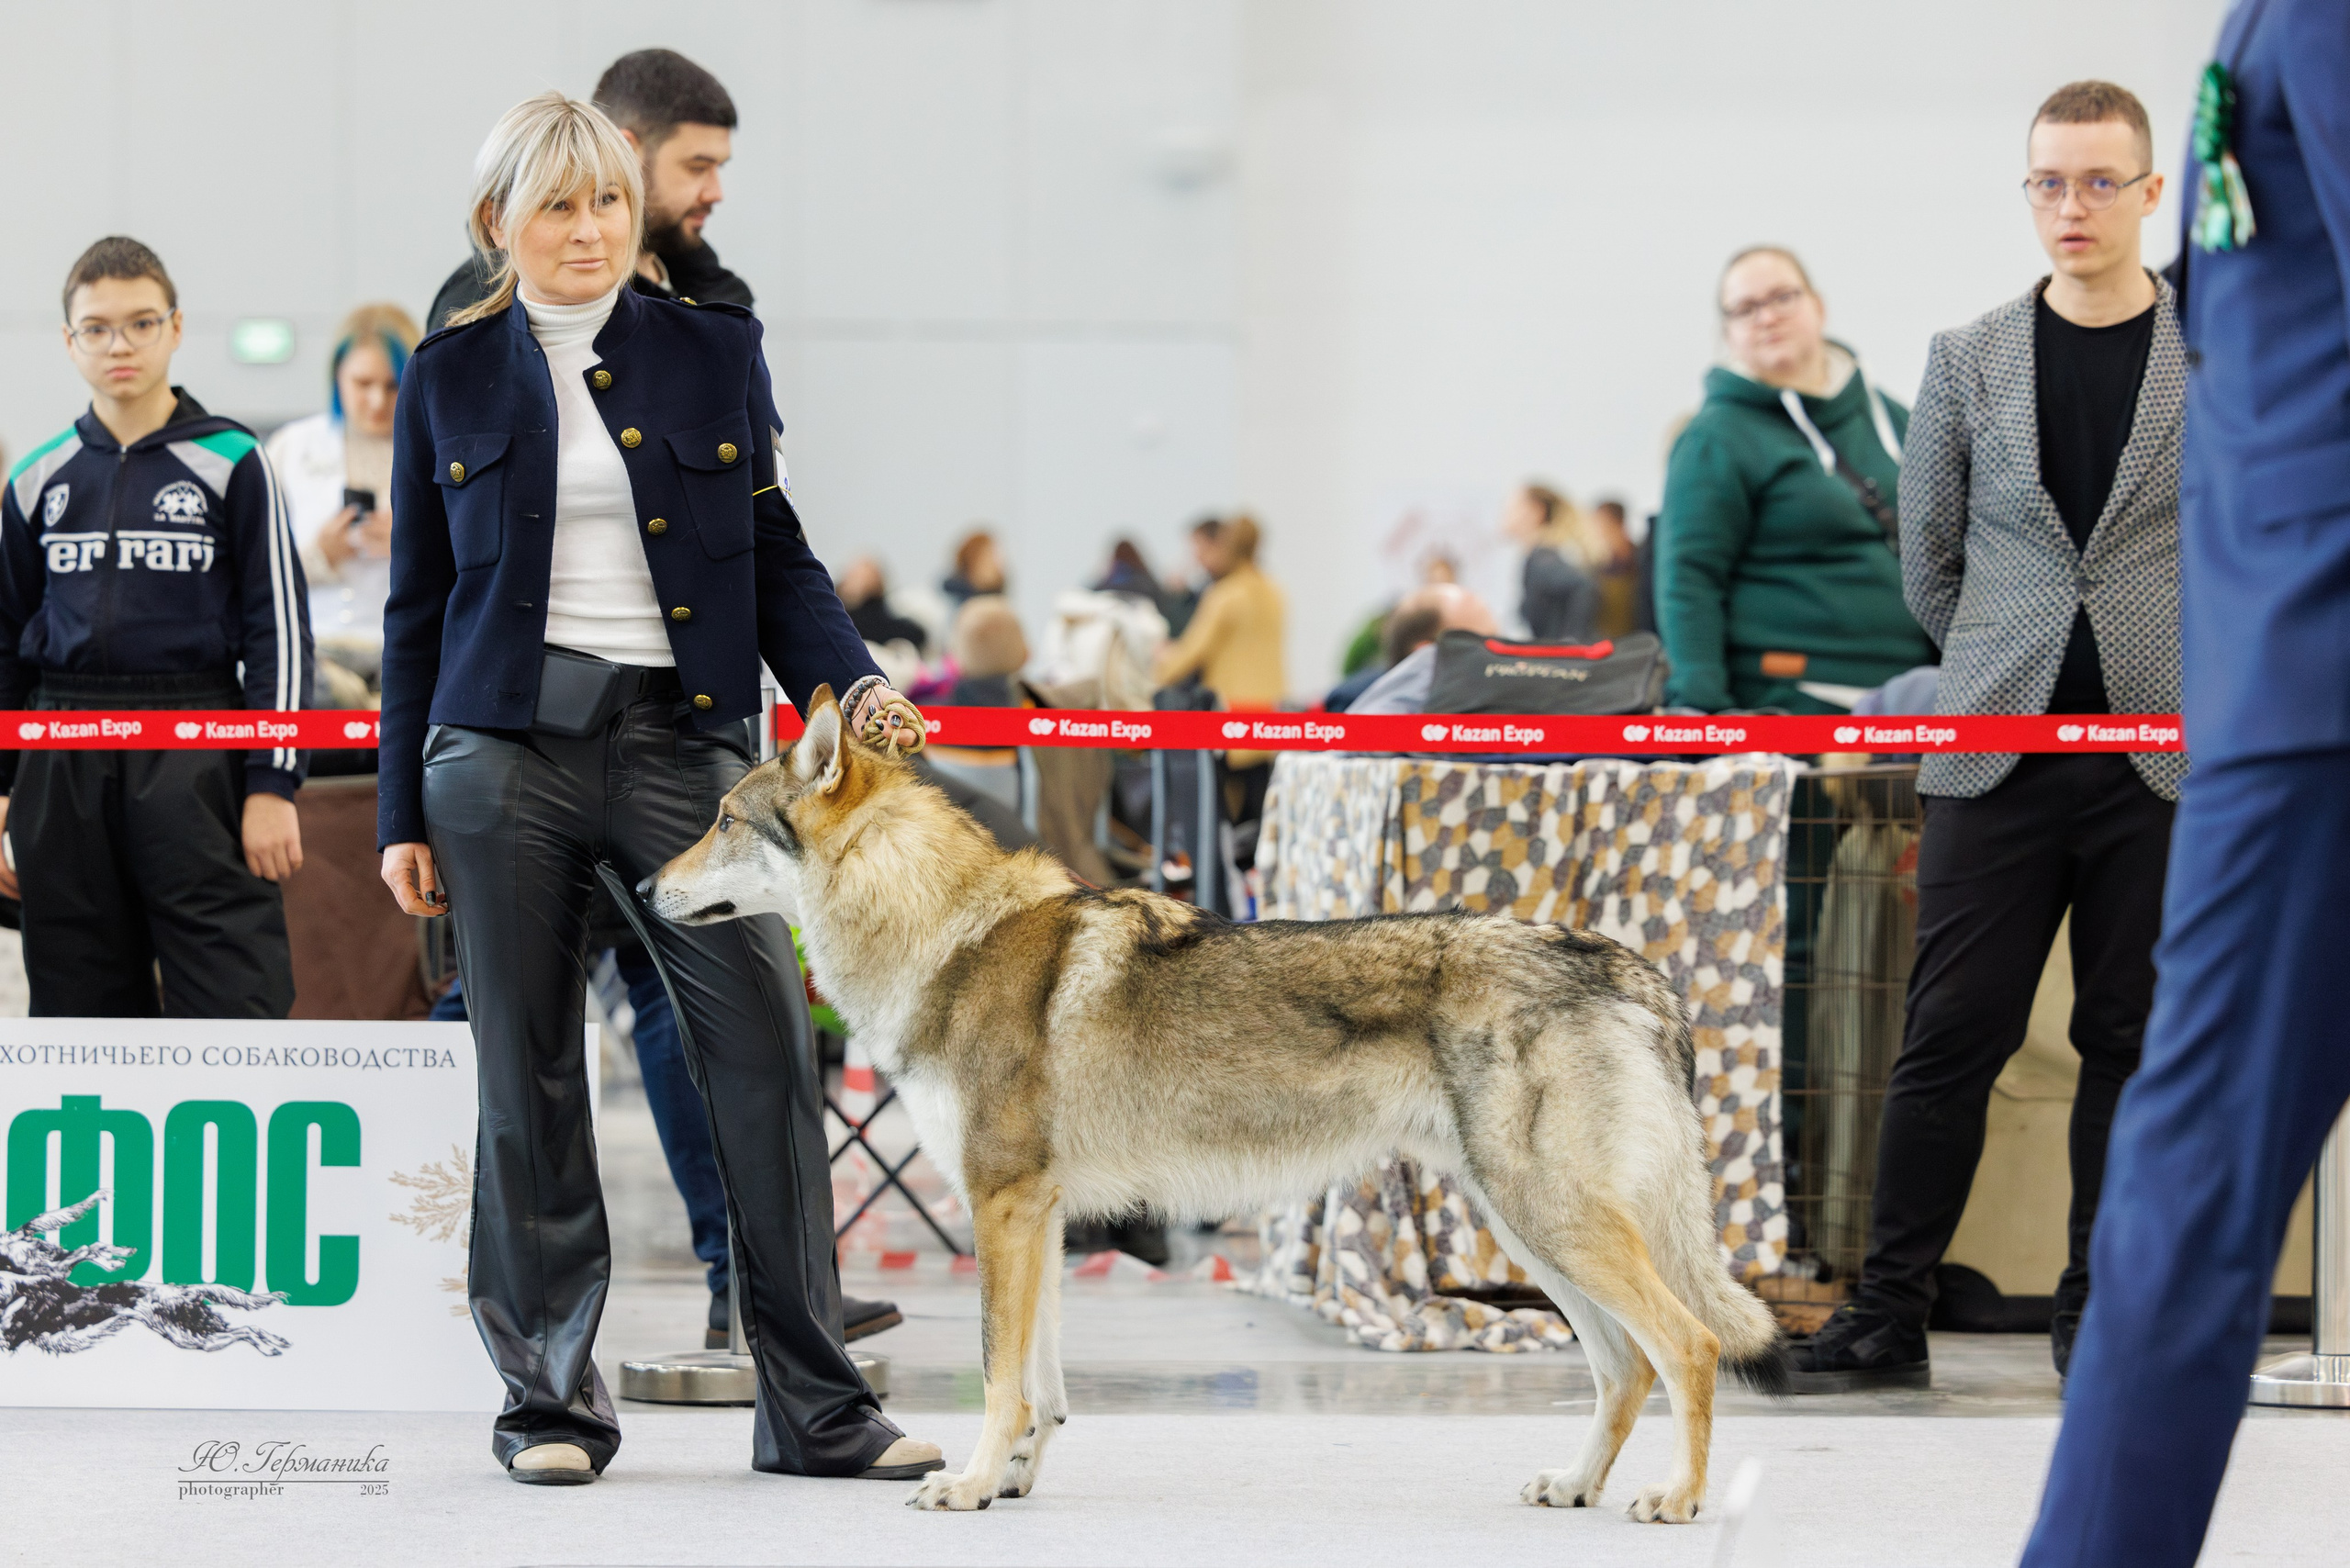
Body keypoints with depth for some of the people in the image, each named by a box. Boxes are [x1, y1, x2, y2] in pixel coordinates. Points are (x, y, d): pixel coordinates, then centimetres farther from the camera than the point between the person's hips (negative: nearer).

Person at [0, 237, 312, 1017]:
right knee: (85, 1009, 6)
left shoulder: (231, 462, 1)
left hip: (195, 759, -4)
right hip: (64, 768, 4)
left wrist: (272, 782, -7)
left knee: (234, 1010, -9)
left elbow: (279, 626, -1)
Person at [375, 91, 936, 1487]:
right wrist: (402, 813, 7)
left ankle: (816, 1408, -2)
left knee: (768, 1046, -8)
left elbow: (777, 559, 11)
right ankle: (551, 1399, 12)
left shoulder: (714, 352, 10)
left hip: (682, 741, 0)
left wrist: (857, 688, -7)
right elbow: (418, 608, 11)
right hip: (506, 752, 0)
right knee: (529, 1073, 2)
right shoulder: (454, 378, 9)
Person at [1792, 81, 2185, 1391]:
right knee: (1951, 1036, -2)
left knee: (2134, 1039, 4)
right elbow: (1929, 559, 15)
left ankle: (2098, 1308, 13)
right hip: (1996, 756, 0)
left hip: (2163, 757, 0)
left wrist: (2198, 681, 11)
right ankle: (1892, 1312, 2)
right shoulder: (1970, 361, 7)